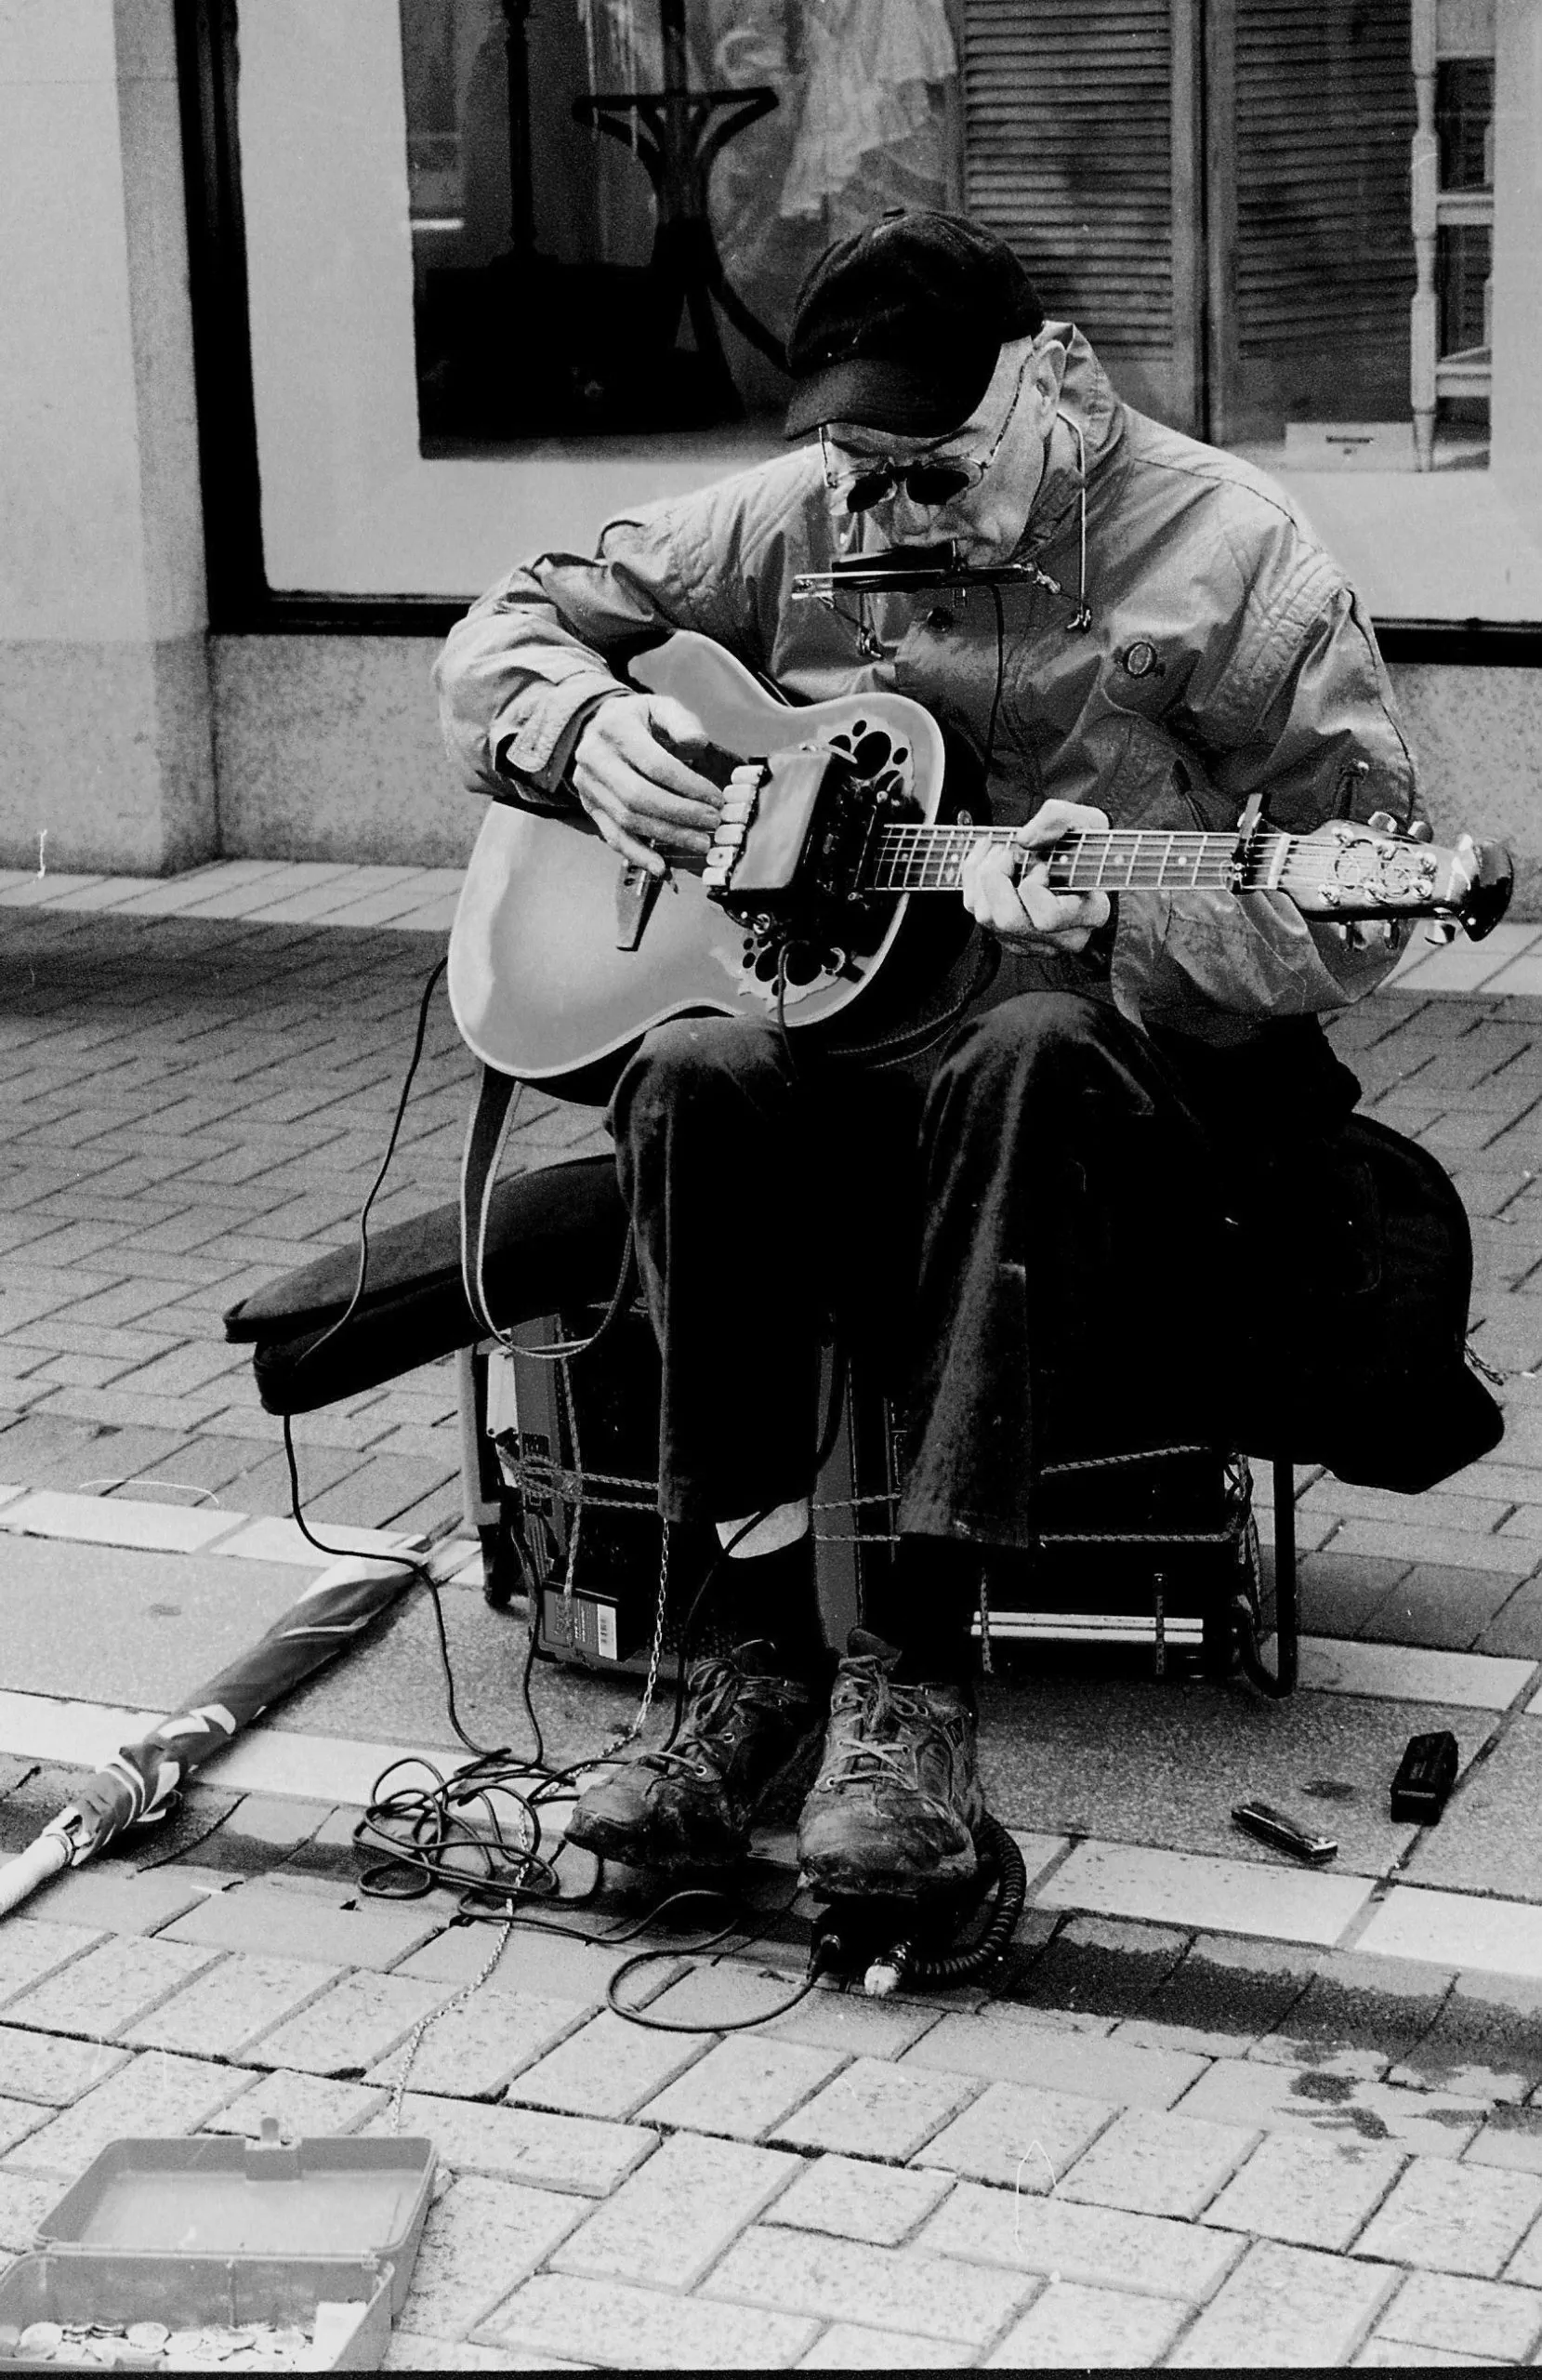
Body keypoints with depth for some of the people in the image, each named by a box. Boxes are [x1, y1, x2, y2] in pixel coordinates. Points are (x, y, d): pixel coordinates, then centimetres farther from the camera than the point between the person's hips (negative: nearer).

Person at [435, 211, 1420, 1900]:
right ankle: (764, 1645, -25)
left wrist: (1112, 924, -25)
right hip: (850, 1037, 4)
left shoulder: (1228, 555, -4)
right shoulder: (797, 520, 8)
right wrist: (592, 735, -6)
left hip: (1150, 1067, -3)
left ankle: (916, 1663, -36)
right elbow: (507, 634, 17)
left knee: (1031, 1059, -39)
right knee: (695, 1080, -30)